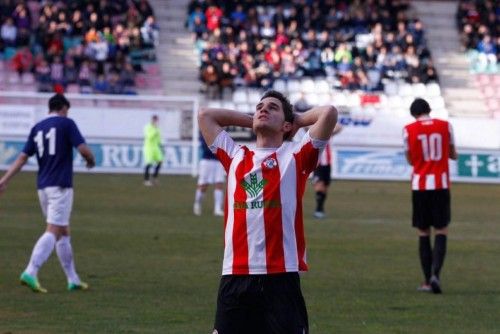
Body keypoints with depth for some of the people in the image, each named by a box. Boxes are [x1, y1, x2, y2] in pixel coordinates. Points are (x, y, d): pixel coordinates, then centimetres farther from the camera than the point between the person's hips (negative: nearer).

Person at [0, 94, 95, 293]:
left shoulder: (37, 128, 13)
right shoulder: (66, 123, -3)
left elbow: (22, 158, 8)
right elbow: (83, 149, -11)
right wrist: (91, 161, 10)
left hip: (43, 186, 7)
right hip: (60, 186, -7)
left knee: (63, 231, 15)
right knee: (53, 231, -11)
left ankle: (73, 279, 18)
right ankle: (30, 272, -25)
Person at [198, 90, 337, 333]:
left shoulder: (295, 156, 7)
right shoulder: (235, 156, 18)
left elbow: (329, 113, -3)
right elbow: (205, 115, 25)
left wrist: (297, 120, 15)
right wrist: (252, 120, 24)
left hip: (281, 276, -3)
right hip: (234, 276, 4)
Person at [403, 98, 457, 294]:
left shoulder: (409, 130, 0)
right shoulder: (445, 126, 2)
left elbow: (411, 160, 11)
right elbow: (453, 155, 13)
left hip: (419, 186, 0)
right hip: (441, 185, 0)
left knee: (423, 234, 8)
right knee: (441, 231, 1)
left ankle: (428, 281, 6)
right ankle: (435, 274, -18)